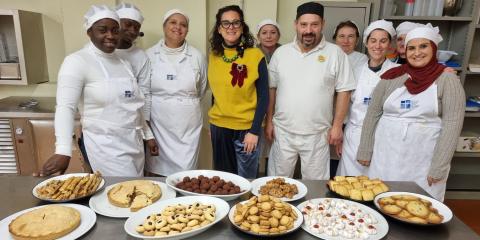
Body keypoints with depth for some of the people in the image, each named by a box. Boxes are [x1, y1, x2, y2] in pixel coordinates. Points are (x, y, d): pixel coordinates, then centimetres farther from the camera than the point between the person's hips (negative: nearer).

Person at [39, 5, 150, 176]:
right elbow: (65, 107, -18)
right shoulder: (77, 61, -10)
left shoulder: (124, 63, 10)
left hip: (135, 143, 7)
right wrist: (63, 151, -28)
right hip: (106, 146, -6)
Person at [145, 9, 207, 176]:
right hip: (158, 124, 0)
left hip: (188, 125, 0)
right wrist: (159, 104, 11)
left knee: (185, 172, 5)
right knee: (159, 170, 6)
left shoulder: (197, 57, 3)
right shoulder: (149, 55, 1)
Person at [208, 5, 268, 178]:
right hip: (218, 126, 4)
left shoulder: (255, 55, -11)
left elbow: (263, 96, -9)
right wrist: (212, 124, 13)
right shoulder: (213, 55, 2)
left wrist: (254, 131, -13)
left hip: (246, 128, -4)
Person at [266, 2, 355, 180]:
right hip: (283, 131, 2)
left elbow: (344, 91, -3)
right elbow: (271, 89, 6)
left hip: (317, 134, -2)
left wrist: (337, 126, -6)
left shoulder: (335, 53, -4)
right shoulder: (281, 52, 3)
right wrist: (269, 121, 4)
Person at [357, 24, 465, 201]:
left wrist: (438, 167, -11)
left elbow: (452, 124, -7)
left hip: (424, 158, -2)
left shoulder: (447, 79, -3)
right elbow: (373, 114, 5)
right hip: (385, 155, 2)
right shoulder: (392, 76, 2)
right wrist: (365, 151, 4)